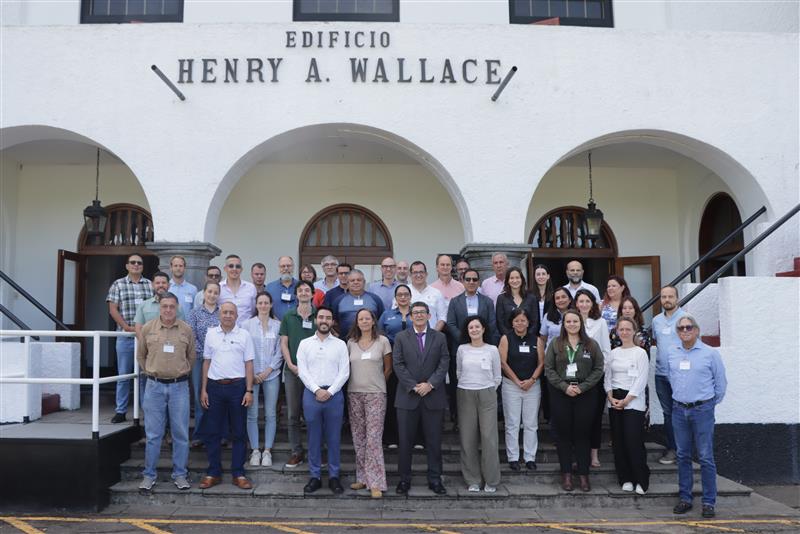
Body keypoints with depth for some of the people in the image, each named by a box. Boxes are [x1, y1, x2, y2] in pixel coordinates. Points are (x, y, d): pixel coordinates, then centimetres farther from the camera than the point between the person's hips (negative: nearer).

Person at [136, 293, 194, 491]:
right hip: (154, 386, 0)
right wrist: (150, 372, 12)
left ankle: (180, 475, 15)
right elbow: (140, 355, 14)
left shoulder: (186, 330, 1)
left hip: (179, 386, 0)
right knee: (153, 434, 5)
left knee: (181, 433, 5)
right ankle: (149, 475, 17)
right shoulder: (148, 328, 1)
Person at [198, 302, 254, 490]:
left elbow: (249, 364, 1)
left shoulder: (244, 335, 1)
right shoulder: (211, 334, 7)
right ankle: (213, 473, 17)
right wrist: (203, 389, 5)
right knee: (212, 432, 5)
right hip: (215, 386, 2)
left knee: (239, 432, 4)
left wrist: (249, 390, -5)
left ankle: (238, 474, 13)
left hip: (237, 386, -1)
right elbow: (206, 362, 10)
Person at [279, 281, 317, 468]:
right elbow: (284, 343, 5)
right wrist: (291, 365, -7)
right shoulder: (288, 317, 7)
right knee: (293, 414, 5)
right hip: (292, 370, 1)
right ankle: (296, 452, 14)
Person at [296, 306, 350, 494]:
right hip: (311, 393, 1)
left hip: (334, 394, 0)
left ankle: (333, 476, 15)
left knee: (333, 438, 5)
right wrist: (317, 390, -11)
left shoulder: (340, 344, 4)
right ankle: (315, 476, 16)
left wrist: (330, 391, -10)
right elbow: (302, 371, -1)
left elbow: (344, 372, -1)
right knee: (314, 437, 7)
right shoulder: (305, 344, 5)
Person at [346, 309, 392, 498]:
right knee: (358, 438, 9)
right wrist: (358, 381, 11)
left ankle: (375, 483, -6)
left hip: (376, 394, -4)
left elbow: (388, 368, 7)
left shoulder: (382, 341, 0)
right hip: (354, 394, 4)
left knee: (373, 438, -9)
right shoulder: (351, 343, 8)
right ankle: (362, 477, 19)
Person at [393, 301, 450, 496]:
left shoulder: (439, 337, 7)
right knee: (405, 440, 4)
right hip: (407, 396, 0)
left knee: (434, 441, 6)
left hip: (433, 396, 1)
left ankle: (435, 479, 17)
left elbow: (444, 363, 0)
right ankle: (404, 479, 16)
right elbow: (398, 365, -3)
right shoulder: (401, 337, 4)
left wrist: (430, 384, -12)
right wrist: (413, 386, -12)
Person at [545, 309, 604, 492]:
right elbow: (549, 369, -1)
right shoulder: (555, 344, 3)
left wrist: (582, 387, -11)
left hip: (585, 394, 0)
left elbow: (598, 369, -1)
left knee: (582, 434, 4)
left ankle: (583, 474, 13)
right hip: (560, 394, 0)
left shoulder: (591, 345, 4)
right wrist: (564, 386, -12)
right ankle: (566, 474, 15)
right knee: (563, 434, 5)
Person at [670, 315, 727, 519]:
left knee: (705, 457, -2)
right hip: (679, 410, 4)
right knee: (683, 456, 9)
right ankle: (685, 498, 18)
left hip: (702, 410, -4)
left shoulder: (710, 353, -4)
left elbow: (721, 383, 2)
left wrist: (711, 403, 7)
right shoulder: (672, 355, 7)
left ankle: (709, 502, 7)